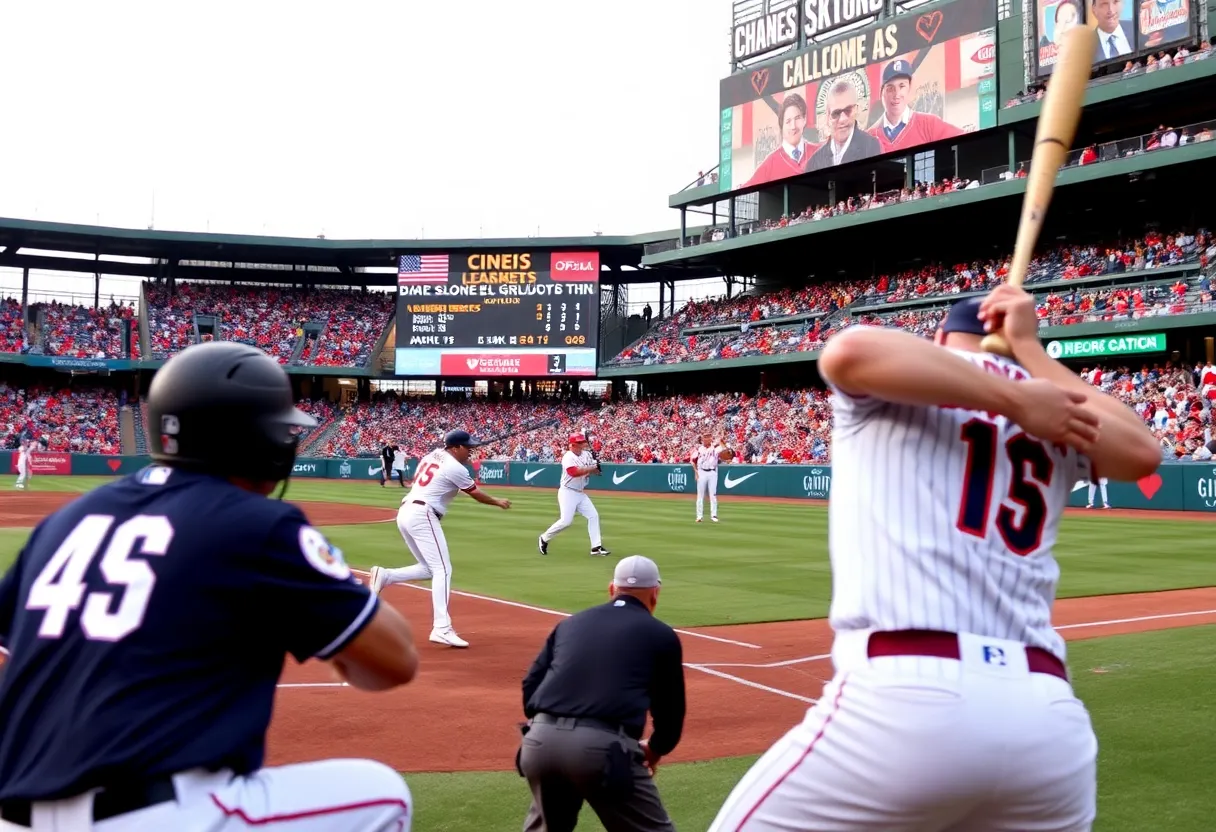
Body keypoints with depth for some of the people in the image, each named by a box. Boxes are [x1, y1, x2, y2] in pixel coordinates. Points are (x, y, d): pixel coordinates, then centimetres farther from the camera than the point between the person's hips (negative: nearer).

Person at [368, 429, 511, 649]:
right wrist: (498, 502, 21)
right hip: (422, 516, -9)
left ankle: (384, 575, 2)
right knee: (442, 569, -10)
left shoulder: (430, 456, 18)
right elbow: (476, 494, 5)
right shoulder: (455, 467, -6)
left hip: (404, 513, 9)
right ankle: (442, 628, -18)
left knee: (429, 569, 16)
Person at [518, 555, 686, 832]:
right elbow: (670, 709, 17)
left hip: (539, 741, 5)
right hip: (602, 747, -4)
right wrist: (655, 748, 36)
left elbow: (531, 685, 18)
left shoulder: (572, 622, 23)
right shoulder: (661, 635, 13)